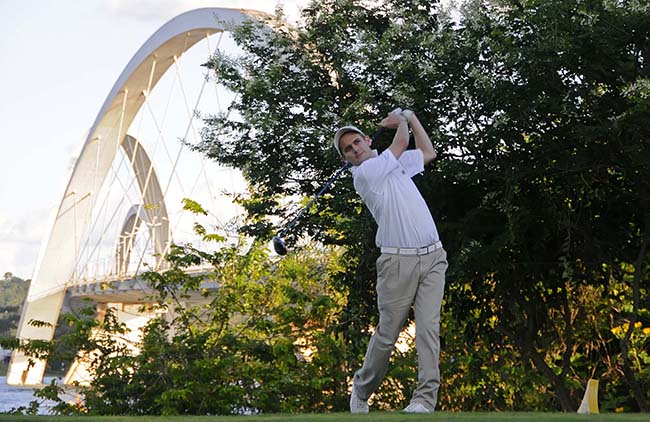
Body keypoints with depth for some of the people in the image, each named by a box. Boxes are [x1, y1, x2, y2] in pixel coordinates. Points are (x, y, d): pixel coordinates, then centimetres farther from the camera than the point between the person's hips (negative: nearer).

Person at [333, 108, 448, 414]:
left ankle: (425, 399, -11)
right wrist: (401, 121, 21)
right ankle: (362, 391, 22)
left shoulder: (395, 163, 17)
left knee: (428, 327, -7)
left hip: (433, 257, 5)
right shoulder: (363, 173, -7)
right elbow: (401, 141, 0)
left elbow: (428, 153, 33)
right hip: (398, 260, -5)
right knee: (388, 333, 0)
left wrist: (411, 116, 29)